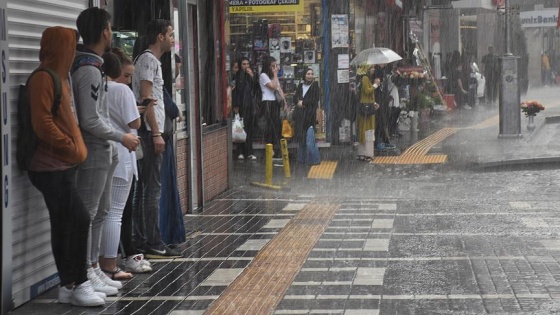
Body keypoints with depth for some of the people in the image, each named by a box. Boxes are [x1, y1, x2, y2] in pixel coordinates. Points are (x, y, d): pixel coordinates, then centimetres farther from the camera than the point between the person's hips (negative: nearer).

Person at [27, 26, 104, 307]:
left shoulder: (59, 77, 17)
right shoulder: (43, 78, -13)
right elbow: (43, 123, -20)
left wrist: (76, 149, 12)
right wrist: (71, 148, -12)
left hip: (63, 166, 10)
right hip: (52, 167, -10)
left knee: (66, 225, 10)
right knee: (77, 221, -9)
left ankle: (71, 285, 14)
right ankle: (75, 285, -2)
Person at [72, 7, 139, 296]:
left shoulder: (92, 67, 11)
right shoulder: (88, 71, -19)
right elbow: (90, 121, -21)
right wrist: (122, 137, -12)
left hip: (103, 152, 10)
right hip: (94, 154, -10)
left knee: (99, 213, 15)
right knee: (87, 214, -4)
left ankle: (94, 269, 22)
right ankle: (86, 276, 1)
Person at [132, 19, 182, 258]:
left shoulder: (152, 60, 20)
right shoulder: (148, 59, -10)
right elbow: (146, 99, -17)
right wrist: (156, 133, -19)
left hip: (147, 133, 10)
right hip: (149, 131, -10)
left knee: (144, 188, 10)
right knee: (153, 189, -8)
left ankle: (140, 243, 14)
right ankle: (153, 245, -7)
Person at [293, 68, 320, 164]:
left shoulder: (315, 86, 0)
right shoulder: (300, 86, 15)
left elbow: (315, 100, -7)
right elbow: (295, 98, 14)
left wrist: (303, 102, -7)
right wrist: (298, 101, -8)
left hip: (310, 114, -5)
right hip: (300, 114, 5)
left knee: (308, 137, -8)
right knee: (300, 136, 6)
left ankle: (307, 158, -3)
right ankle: (301, 157, 13)